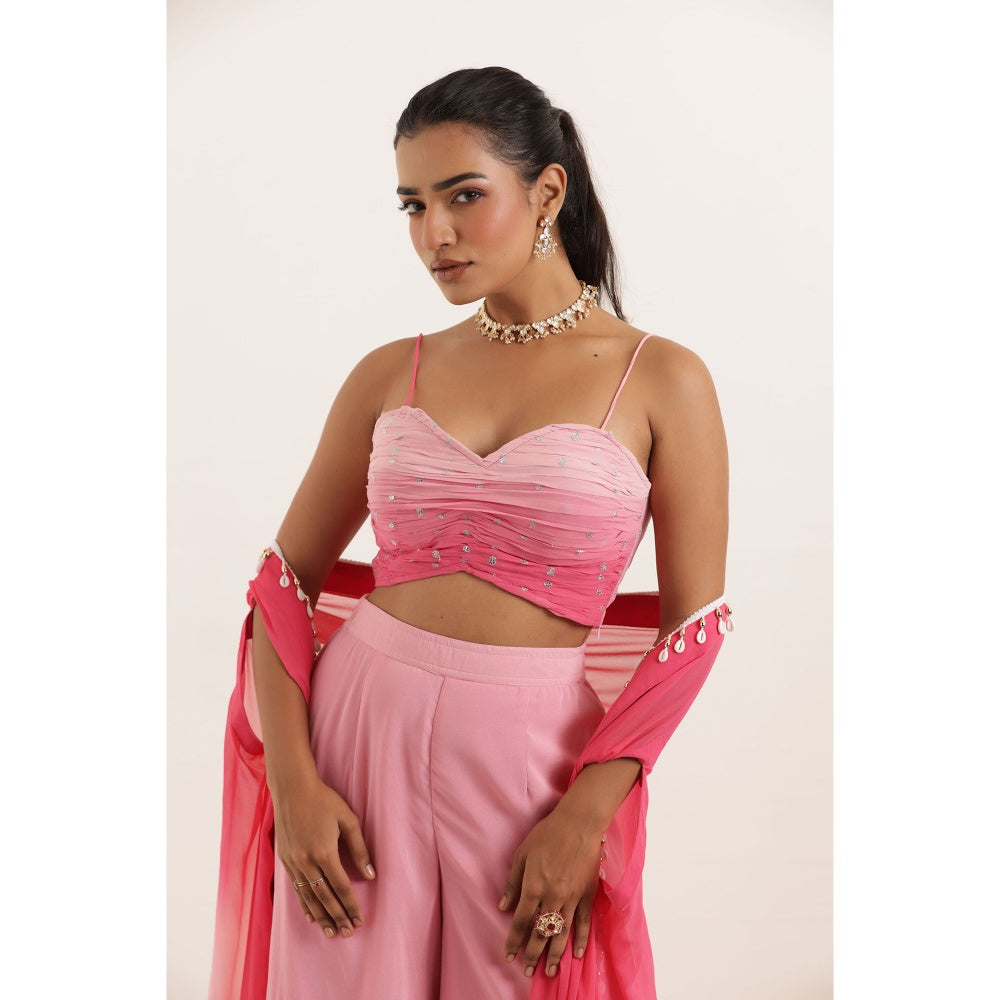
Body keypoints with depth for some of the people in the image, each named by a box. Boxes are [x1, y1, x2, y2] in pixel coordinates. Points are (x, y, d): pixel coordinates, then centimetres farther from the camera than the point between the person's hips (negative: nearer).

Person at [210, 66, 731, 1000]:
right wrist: (292, 779, -6)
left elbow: (694, 625, -4)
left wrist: (586, 816, -12)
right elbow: (287, 575, 6)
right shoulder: (389, 375, 4)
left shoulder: (660, 379, -3)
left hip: (529, 753, -2)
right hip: (358, 726, 2)